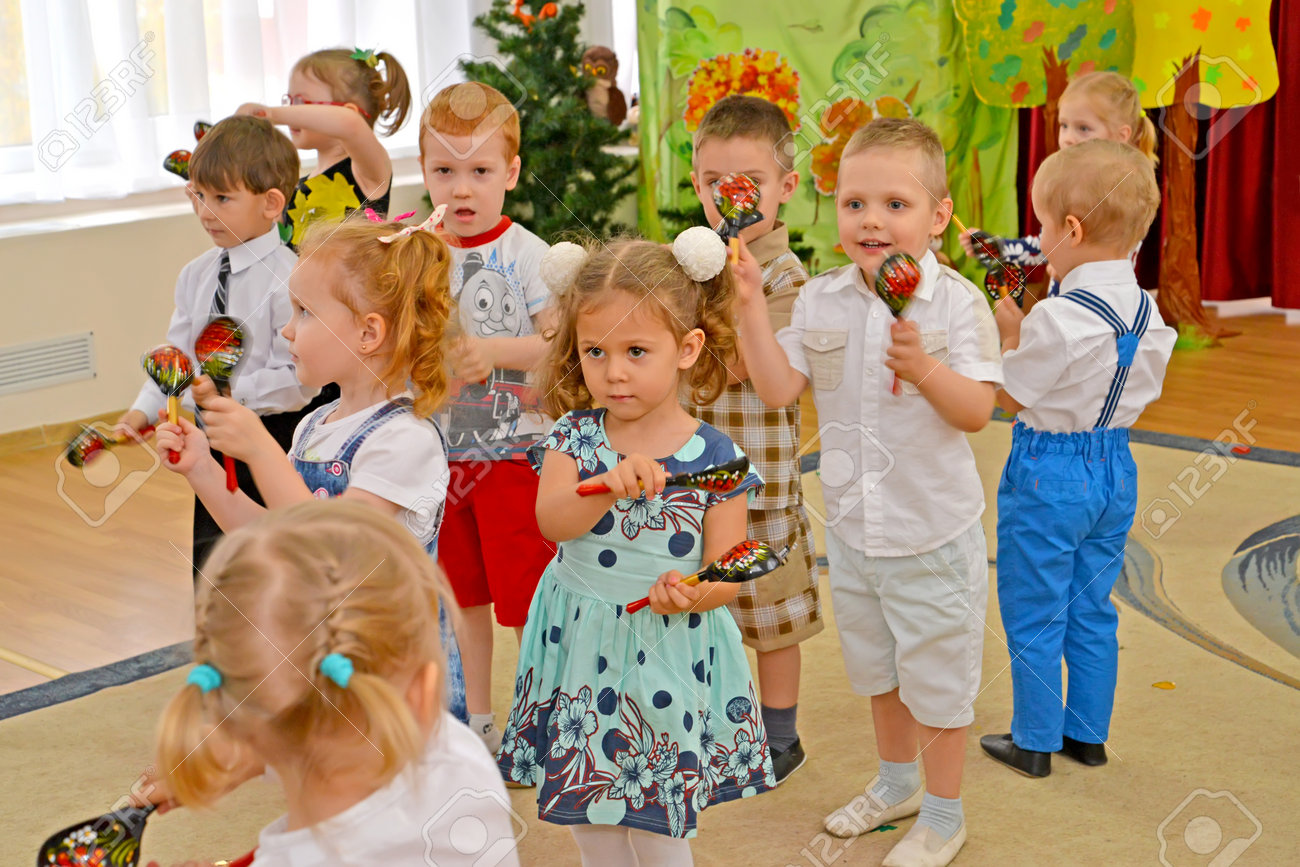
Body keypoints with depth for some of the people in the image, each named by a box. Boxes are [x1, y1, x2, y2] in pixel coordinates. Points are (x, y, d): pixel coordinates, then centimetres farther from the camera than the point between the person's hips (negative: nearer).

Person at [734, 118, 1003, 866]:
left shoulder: (956, 302, -16)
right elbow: (779, 389, -7)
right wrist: (752, 305, -14)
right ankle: (898, 781, 46)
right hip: (852, 524, 5)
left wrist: (922, 366, -36)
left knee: (938, 675, 9)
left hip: (933, 530, -5)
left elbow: (977, 411, -19)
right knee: (875, 665, 23)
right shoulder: (822, 299, -3)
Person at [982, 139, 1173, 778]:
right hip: (1116, 469, 7)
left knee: (1034, 618, 8)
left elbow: (1010, 395, -15)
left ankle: (1034, 743, 20)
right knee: (1092, 611, 19)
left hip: (1047, 474, -7)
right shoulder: (1148, 313, -2)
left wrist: (1009, 330, -1)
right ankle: (1089, 734, 30)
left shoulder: (1057, 318, -25)